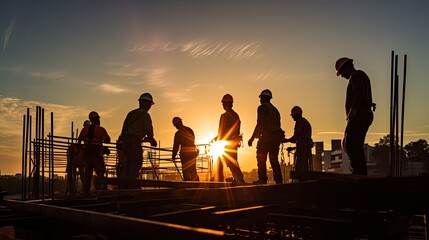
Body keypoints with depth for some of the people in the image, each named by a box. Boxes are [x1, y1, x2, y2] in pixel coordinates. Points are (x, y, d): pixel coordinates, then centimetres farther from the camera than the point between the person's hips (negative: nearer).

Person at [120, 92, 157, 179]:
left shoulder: (131, 113, 19)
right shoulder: (145, 114, -5)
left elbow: (125, 127, 20)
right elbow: (148, 129, -9)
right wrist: (151, 139, 6)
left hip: (125, 141, 8)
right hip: (135, 141, -8)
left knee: (127, 163, 12)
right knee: (137, 163, -5)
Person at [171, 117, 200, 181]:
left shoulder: (178, 133, -9)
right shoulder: (190, 130, 8)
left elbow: (176, 145, -4)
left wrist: (173, 155, 8)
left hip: (185, 153, -6)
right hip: (193, 152, 6)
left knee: (186, 172, 3)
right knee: (193, 171, 13)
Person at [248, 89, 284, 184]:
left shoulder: (262, 107, -3)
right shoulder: (275, 109, 21)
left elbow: (260, 123, -12)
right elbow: (277, 125, 18)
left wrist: (252, 137, -12)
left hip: (266, 136, -8)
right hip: (276, 136, 8)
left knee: (261, 158, -5)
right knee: (274, 159, 11)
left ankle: (262, 179, -12)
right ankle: (278, 179, 7)